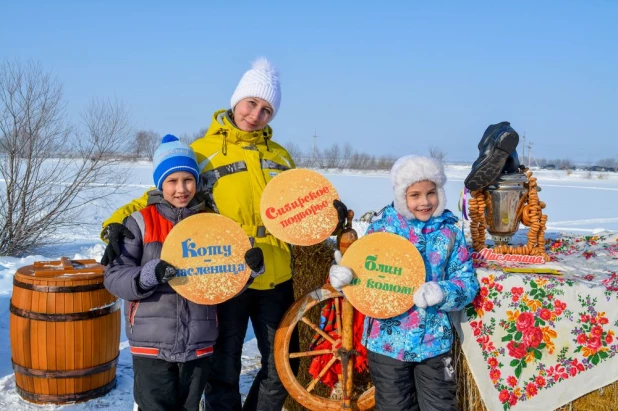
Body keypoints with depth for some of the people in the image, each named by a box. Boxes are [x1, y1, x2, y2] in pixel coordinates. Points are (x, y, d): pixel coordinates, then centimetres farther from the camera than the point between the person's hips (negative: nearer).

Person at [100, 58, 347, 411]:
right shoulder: (202, 151, -3)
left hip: (276, 278, 4)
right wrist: (119, 222, -18)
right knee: (224, 372, 10)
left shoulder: (279, 155, 12)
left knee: (282, 368, 14)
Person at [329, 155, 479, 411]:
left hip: (434, 342, 1)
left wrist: (442, 293, -22)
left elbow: (467, 282, -2)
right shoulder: (381, 228, -4)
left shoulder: (450, 232, 0)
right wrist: (343, 276, -21)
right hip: (387, 341, 0)